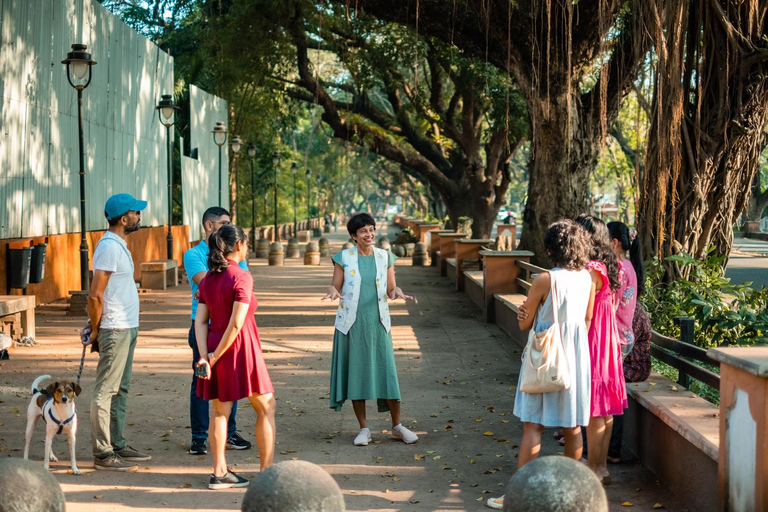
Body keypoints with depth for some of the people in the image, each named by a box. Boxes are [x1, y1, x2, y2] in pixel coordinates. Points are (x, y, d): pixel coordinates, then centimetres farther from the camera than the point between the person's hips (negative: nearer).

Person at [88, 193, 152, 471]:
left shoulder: (119, 245, 15)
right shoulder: (109, 247, -17)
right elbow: (95, 295, -20)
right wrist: (95, 330, -10)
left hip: (128, 327, 10)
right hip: (115, 329, -10)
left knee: (120, 389, 15)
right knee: (106, 391, -5)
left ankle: (118, 446, 23)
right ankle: (103, 454, -2)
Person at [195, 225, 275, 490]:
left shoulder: (208, 279, 7)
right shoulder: (241, 277, -14)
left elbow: (200, 321, 2)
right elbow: (236, 323, -20)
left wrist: (205, 356, -5)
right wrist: (215, 356, -12)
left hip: (215, 346, 7)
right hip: (240, 348, -7)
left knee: (220, 411, 12)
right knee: (266, 407, 7)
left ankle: (220, 473, 13)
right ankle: (267, 470, 8)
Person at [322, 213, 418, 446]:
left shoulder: (385, 257, 6)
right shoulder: (343, 258, 1)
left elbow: (391, 289, 9)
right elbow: (336, 287, 3)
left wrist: (397, 292, -13)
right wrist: (333, 291, -20)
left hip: (378, 322, 1)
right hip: (351, 323, -1)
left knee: (386, 371, 0)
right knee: (355, 373, 1)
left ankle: (397, 426, 12)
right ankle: (364, 429, 11)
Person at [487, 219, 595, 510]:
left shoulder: (545, 280, -18)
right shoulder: (588, 279, -1)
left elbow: (524, 324, -9)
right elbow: (587, 321, 9)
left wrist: (525, 314, 10)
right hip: (576, 357, 6)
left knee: (533, 425, -1)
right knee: (572, 425, 13)